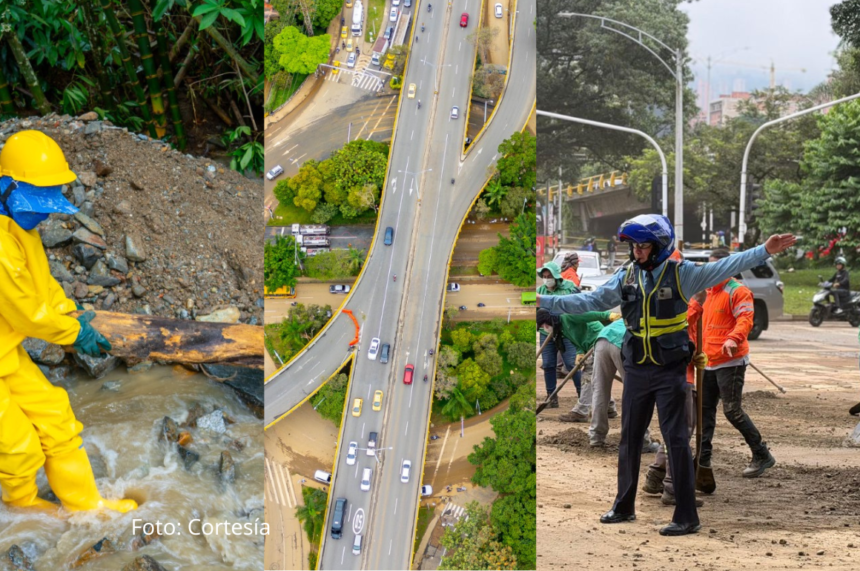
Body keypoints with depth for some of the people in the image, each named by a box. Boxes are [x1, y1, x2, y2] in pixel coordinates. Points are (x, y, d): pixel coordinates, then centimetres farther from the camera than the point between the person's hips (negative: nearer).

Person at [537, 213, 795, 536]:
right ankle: (624, 506, 28)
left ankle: (686, 517, 0)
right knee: (629, 438, 13)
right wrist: (545, 301, 3)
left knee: (676, 439, -5)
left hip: (670, 370, -5)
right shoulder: (626, 279, 4)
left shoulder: (681, 274, -8)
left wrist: (765, 251, -22)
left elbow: (725, 268, -13)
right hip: (637, 369, 5)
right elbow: (591, 301, 7)